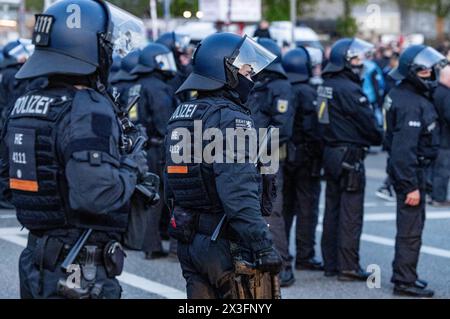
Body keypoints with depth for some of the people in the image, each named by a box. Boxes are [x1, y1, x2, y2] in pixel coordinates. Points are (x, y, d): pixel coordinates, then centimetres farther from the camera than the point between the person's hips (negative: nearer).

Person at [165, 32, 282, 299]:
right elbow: (239, 193, -25)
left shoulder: (180, 115, 13)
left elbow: (171, 183, 19)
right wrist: (263, 246, -27)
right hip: (225, 245, -9)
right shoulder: (230, 118, -15)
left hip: (190, 243, 9)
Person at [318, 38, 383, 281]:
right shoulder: (348, 89, -18)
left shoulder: (326, 86, 11)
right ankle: (348, 268, -2)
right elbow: (368, 123, -15)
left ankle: (330, 263, 19)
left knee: (332, 210, 13)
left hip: (330, 152, 9)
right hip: (350, 156, -9)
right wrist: (379, 139, 6)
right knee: (350, 214, -4)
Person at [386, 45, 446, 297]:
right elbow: (405, 148, -26)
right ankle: (405, 281, 3)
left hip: (416, 169, 11)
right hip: (412, 171, -11)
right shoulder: (411, 104, -22)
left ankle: (404, 274, 31)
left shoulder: (404, 94, 10)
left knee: (411, 224, 20)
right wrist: (411, 186, -26)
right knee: (411, 228, -4)